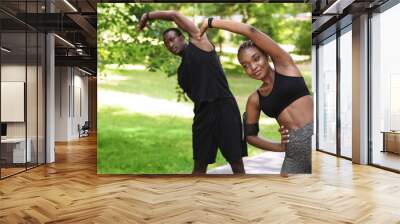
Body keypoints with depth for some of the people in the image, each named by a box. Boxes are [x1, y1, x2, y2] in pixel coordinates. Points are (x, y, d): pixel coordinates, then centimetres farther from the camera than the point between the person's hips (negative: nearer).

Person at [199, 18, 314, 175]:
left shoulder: (284, 65, 2)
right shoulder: (254, 100, 10)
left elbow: (251, 31, -8)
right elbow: (250, 135, 18)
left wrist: (211, 22, -3)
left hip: (313, 134, -3)